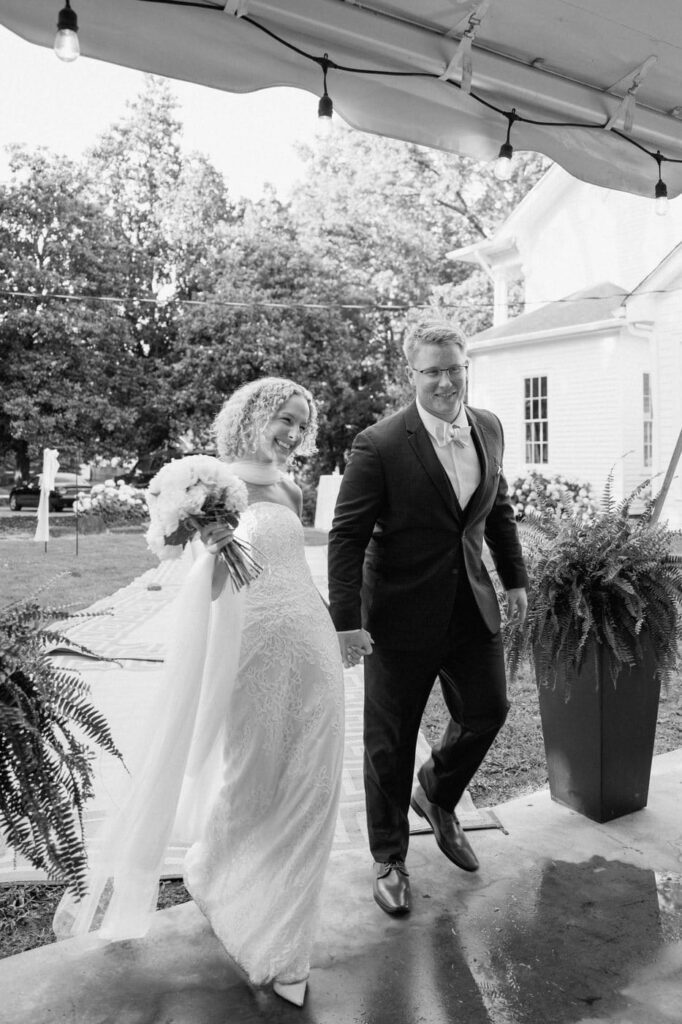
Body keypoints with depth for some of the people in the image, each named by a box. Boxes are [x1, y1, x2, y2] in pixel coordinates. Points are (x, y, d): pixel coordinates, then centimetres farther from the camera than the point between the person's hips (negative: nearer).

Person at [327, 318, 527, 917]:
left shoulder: (489, 429, 3)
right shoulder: (379, 445, -17)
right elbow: (347, 536, -16)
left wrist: (515, 578, 16)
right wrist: (347, 621, -19)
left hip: (472, 608, 6)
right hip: (402, 615, -5)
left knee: (487, 711, 14)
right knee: (390, 744, 8)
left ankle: (437, 797, 44)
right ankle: (390, 859, 30)